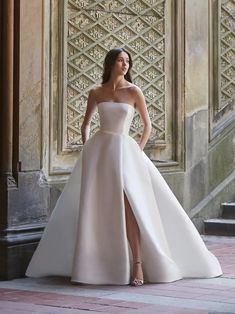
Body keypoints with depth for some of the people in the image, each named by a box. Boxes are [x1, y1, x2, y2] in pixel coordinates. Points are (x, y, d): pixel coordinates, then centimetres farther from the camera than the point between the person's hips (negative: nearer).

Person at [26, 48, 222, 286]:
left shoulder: (134, 92, 3)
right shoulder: (96, 93, 9)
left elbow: (147, 125, 10)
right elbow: (85, 124, 21)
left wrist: (138, 152, 3)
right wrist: (87, 150, 9)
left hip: (124, 149, -2)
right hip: (98, 150, 2)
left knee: (128, 205, -16)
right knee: (96, 208, 0)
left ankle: (138, 264, -17)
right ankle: (93, 264, 9)